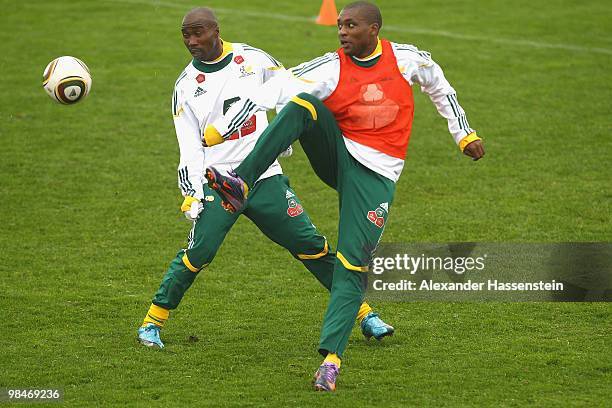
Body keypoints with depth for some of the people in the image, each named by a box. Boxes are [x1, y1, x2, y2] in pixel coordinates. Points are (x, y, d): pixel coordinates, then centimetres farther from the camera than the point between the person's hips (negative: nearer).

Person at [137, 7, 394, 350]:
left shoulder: (254, 60, 0)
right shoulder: (186, 86, 0)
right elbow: (190, 148, -1)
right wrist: (192, 195, -11)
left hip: (266, 179, 1)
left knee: (312, 245, 0)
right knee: (197, 254, -16)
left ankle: (365, 315, 10)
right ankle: (153, 323, 0)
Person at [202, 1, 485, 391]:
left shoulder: (405, 58, -1)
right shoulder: (330, 68, -5)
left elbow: (439, 85, 19)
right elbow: (273, 91, -12)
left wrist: (465, 134, 23)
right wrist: (217, 131, -20)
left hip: (376, 173, -1)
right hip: (337, 154, 1)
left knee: (353, 264, -15)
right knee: (302, 105, -27)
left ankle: (332, 356, -14)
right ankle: (240, 185, -37)